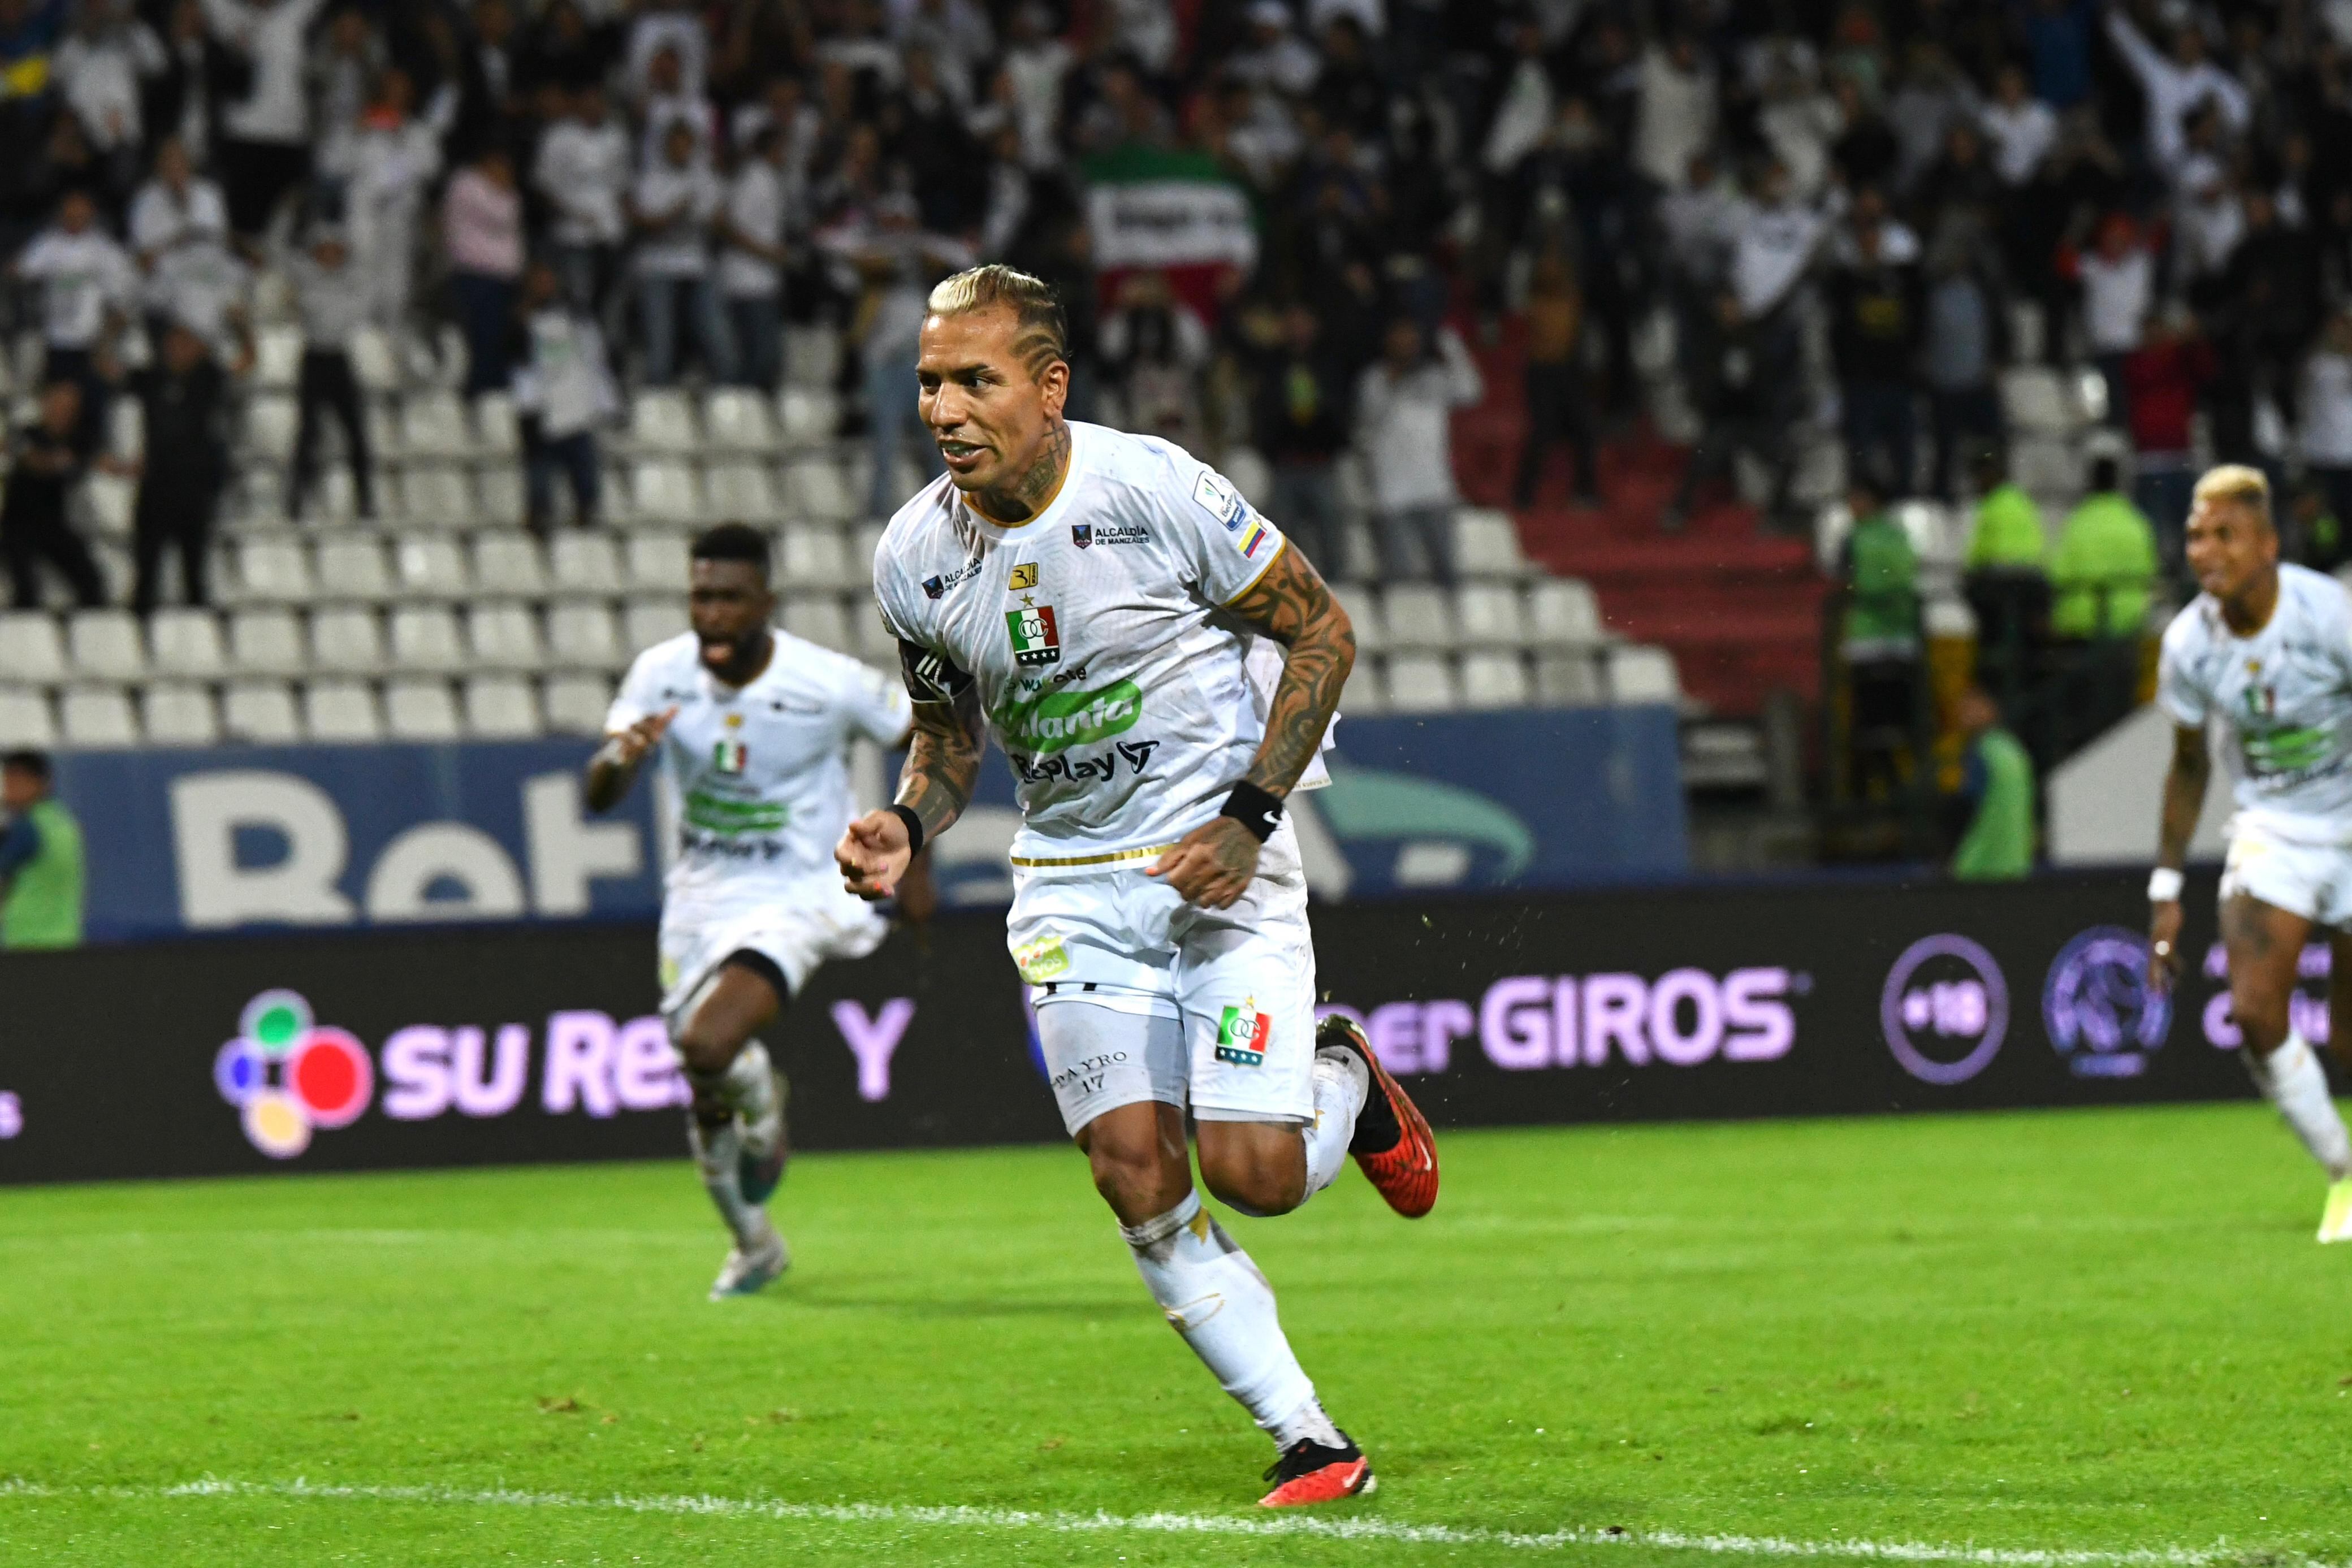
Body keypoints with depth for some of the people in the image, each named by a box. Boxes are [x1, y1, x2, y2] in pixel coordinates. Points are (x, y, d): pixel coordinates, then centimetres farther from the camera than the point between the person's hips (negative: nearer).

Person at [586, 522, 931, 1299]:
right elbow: (599, 796, -15)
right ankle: (754, 1246, 38)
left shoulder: (829, 684, -18)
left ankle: (763, 1105, 8)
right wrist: (619, 755, -38)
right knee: (705, 1102, 11)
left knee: (708, 1044, -28)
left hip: (796, 897, -4)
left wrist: (915, 862, 0)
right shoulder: (662, 674, -10)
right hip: (702, 893, 4)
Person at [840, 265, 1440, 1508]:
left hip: (1221, 856, -4)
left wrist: (1249, 816, -14)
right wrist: (908, 828, -7)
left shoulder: (1155, 489, -17)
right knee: (1136, 1173, -9)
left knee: (1254, 1172, -14)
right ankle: (1307, 1442, 2)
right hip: (1071, 883, 4)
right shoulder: (914, 557, -3)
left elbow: (1322, 632, -6)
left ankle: (1342, 1079, 22)